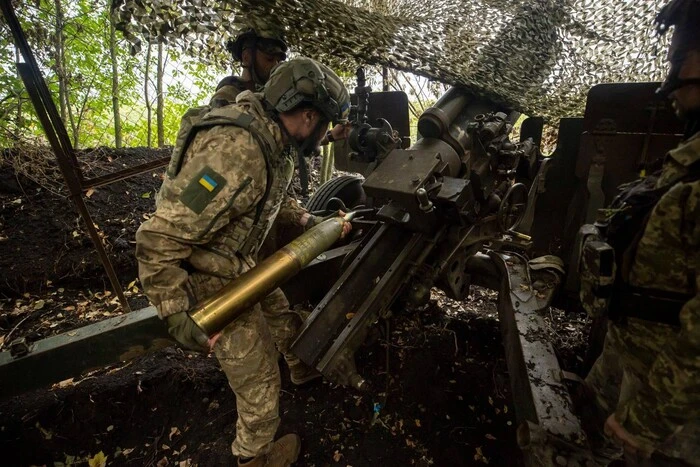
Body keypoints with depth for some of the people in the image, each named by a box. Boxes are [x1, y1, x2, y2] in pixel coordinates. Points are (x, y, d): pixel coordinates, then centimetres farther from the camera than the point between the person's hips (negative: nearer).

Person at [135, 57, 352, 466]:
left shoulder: (269, 140, -1)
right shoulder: (237, 153, -33)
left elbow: (277, 202, 16)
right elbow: (158, 240, -31)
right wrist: (178, 317, -25)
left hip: (240, 264, 9)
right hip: (213, 282, -8)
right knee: (260, 377, 9)